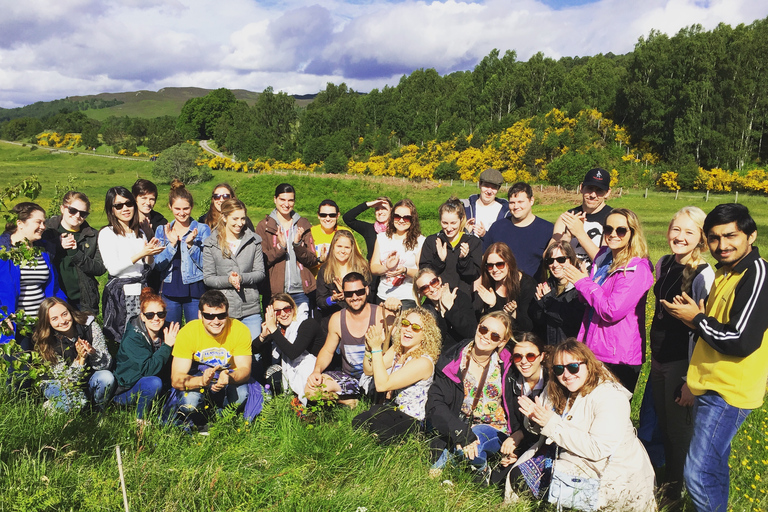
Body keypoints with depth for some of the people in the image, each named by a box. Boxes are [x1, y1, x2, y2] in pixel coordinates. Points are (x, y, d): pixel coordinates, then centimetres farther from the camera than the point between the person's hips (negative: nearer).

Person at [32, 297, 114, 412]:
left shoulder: (89, 325, -18)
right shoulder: (45, 342, -19)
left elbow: (107, 363, -16)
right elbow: (66, 380, -19)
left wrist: (93, 353, -37)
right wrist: (80, 359, -36)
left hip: (89, 378, 2)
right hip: (59, 384, -2)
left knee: (106, 377, -31)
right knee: (71, 402, -34)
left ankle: (99, 411, -3)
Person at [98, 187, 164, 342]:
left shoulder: (140, 233, 14)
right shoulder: (107, 233, -3)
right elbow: (113, 268, -13)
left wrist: (150, 255, -5)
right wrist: (141, 254, -18)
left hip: (142, 290, 5)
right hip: (120, 293, -5)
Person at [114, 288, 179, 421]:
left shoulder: (166, 332, -5)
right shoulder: (132, 339, -20)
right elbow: (148, 369, -29)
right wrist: (167, 346, -27)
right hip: (124, 391, -5)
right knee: (153, 383, -33)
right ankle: (140, 420, -11)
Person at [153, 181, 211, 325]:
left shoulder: (202, 229, 1)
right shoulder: (162, 231, 8)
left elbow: (206, 264, -7)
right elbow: (158, 265, 0)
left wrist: (190, 243, -18)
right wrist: (172, 244, -12)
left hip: (195, 292, -2)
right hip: (169, 292, 2)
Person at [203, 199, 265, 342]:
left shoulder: (254, 241, 5)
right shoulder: (211, 244, 2)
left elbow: (261, 273, 3)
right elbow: (208, 278, 1)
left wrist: (241, 278, -14)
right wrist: (228, 280, -15)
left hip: (250, 308, 1)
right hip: (223, 309, -1)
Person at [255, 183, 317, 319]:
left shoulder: (303, 225, 12)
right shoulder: (264, 226, 6)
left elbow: (313, 261, 6)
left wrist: (298, 244, -10)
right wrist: (280, 246, -17)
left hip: (300, 291, 2)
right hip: (275, 292, -2)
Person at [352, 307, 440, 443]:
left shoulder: (423, 362, -22)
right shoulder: (396, 349, 3)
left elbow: (382, 385, -27)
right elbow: (368, 371, 2)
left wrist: (376, 348, -28)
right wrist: (369, 348, -15)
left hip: (409, 421, -6)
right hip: (389, 409, 6)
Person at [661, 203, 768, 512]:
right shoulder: (726, 272, 11)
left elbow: (742, 341, -24)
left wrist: (696, 319, -11)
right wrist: (696, 319, 0)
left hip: (728, 393, -9)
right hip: (709, 387, 9)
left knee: (698, 474, -8)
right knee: (714, 469, 20)